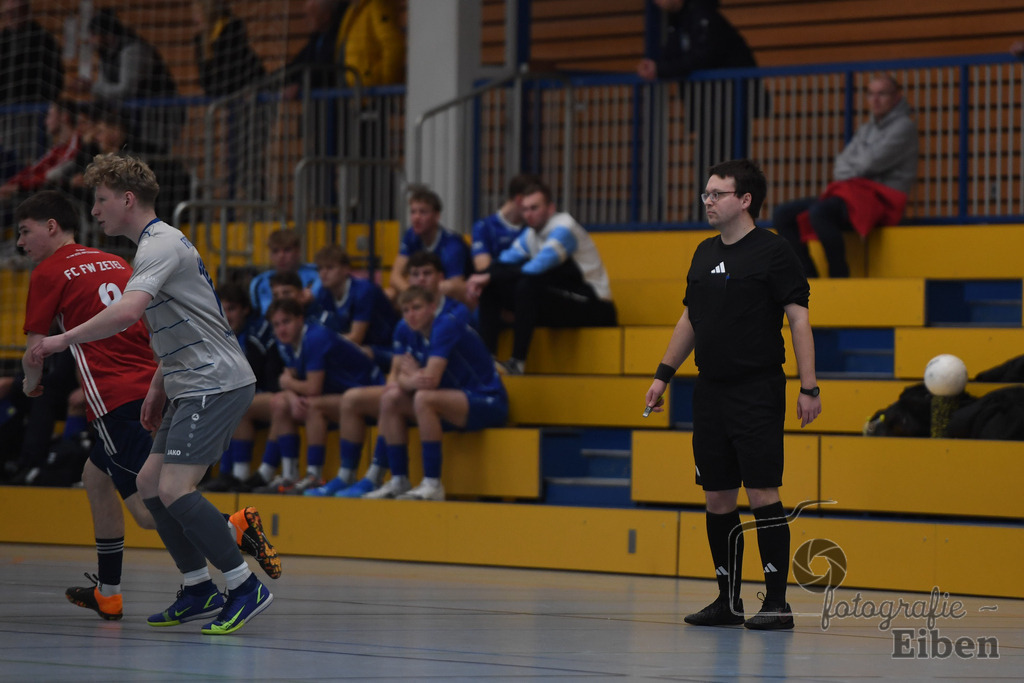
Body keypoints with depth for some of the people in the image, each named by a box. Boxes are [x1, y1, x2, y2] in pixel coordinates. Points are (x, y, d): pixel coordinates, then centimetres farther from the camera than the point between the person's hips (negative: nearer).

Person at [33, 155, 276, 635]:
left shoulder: (161, 245, -15)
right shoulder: (157, 245, 19)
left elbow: (126, 312, -31)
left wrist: (62, 340, -24)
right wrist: (158, 388, 23)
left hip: (216, 384, -11)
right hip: (191, 388, 11)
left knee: (175, 489, -18)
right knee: (149, 483, 10)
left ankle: (245, 587, -13)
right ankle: (198, 590, 15)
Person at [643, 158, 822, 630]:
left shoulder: (773, 251, -6)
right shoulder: (705, 253, 14)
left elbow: (799, 319, -9)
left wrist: (808, 388, -14)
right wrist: (663, 374, 18)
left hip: (757, 392, -7)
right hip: (710, 391, 7)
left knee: (762, 492, -9)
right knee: (717, 497, 7)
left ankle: (777, 603, -5)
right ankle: (728, 601, 14)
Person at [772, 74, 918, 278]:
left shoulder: (903, 127, -2)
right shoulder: (867, 128, 23)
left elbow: (871, 163, -11)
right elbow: (842, 163, 15)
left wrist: (844, 172, 4)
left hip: (881, 199, -9)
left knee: (819, 212, -35)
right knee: (783, 214, -4)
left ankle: (840, 276, -28)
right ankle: (809, 277, -9)